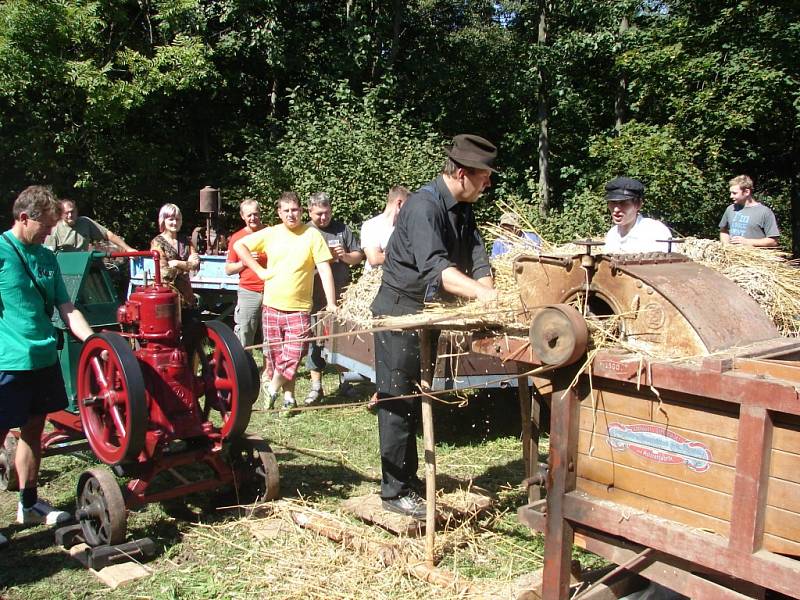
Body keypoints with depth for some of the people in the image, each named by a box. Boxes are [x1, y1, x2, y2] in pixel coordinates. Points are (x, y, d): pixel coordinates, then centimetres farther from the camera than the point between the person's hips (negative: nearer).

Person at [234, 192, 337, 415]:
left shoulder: (312, 235, -5)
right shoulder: (270, 234, 3)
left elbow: (325, 270, -8)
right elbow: (239, 245, 11)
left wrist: (331, 303, -14)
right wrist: (260, 271, 2)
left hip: (299, 308, -3)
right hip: (271, 306, 3)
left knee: (293, 355, -7)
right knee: (274, 354, 7)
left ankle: (272, 388, 17)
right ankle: (288, 396, 21)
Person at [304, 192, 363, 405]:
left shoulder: (341, 229, 8)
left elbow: (358, 256, 12)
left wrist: (345, 256, -9)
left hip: (341, 296, 1)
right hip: (315, 297, -1)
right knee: (315, 340, 3)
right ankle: (316, 386, 12)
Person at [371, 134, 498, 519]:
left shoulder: (463, 210, 7)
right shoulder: (423, 206, -22)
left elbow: (477, 259, 1)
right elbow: (434, 266, -34)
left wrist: (489, 298, -15)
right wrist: (482, 293, -45)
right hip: (400, 312, -9)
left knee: (416, 401, 16)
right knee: (398, 403, -3)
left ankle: (408, 479, 29)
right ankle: (396, 492, 7)